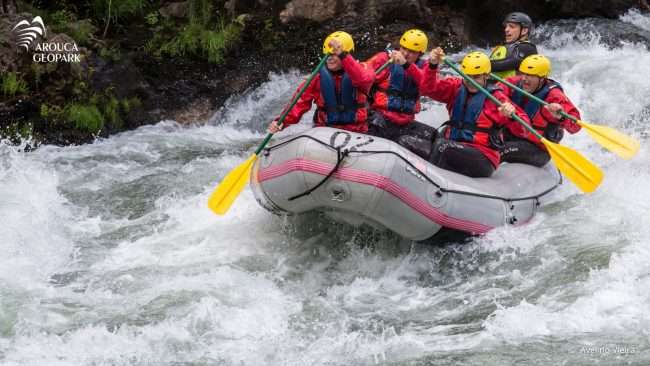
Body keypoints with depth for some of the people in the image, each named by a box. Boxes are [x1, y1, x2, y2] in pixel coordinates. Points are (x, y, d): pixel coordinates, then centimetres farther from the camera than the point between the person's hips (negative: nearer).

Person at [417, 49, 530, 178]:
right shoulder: (456, 88, 14)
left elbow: (522, 130, -6)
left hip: (483, 159, -4)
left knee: (443, 146, -32)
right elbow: (428, 89, 0)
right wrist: (433, 66, -17)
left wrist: (512, 115, -29)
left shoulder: (496, 97, 1)